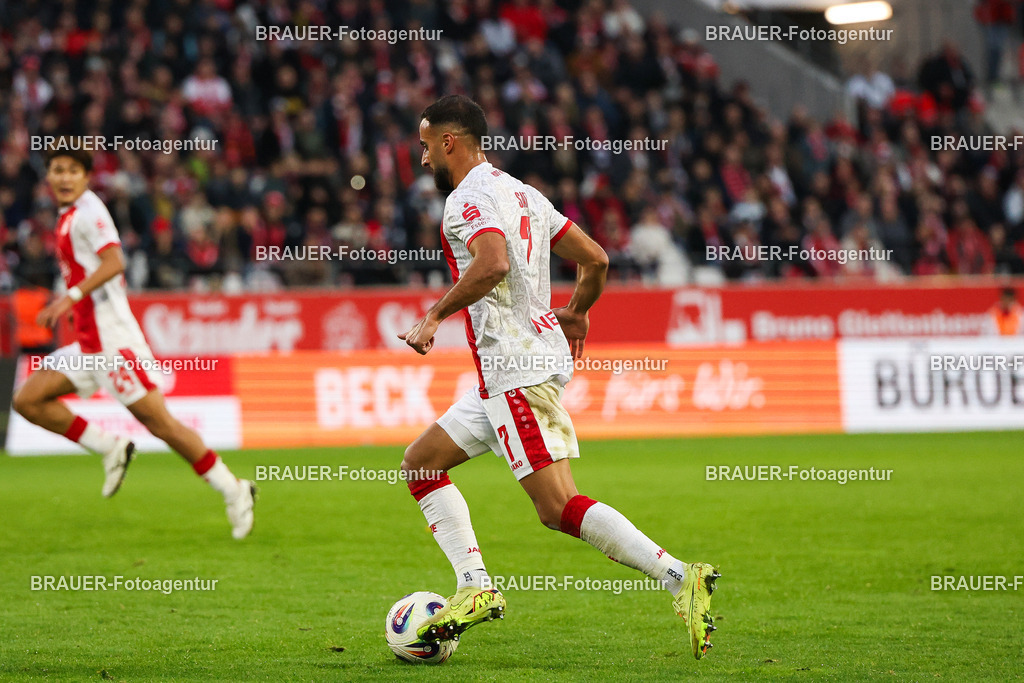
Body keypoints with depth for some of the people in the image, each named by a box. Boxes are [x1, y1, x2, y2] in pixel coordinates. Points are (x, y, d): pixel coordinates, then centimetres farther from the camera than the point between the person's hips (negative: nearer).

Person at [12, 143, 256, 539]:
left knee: (158, 422, -9)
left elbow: (114, 262, -25)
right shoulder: (69, 216, 17)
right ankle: (110, 449, 5)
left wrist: (72, 296, -34)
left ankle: (232, 490, 0)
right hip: (88, 345, 9)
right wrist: (61, 310, 25)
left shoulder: (87, 210, -10)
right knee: (28, 400, 0)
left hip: (113, 339, -9)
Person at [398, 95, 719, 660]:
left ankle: (680, 578, -17)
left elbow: (493, 264, -30)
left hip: (516, 369, -10)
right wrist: (575, 313, 34)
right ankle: (475, 587, 4)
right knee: (420, 462, 13)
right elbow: (595, 259, 17)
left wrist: (435, 316, -20)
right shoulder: (523, 193, 17)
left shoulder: (467, 198, -11)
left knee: (559, 508, -12)